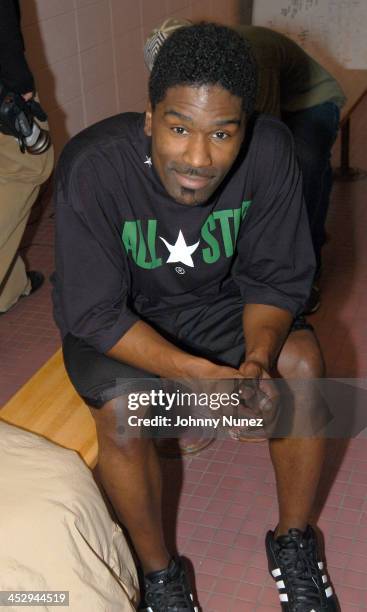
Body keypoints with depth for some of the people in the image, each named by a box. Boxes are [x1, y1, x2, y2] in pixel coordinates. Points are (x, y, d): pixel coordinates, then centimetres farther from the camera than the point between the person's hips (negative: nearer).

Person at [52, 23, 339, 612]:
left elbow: (277, 277, -13)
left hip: (215, 299, 3)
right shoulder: (93, 168, -31)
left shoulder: (269, 151, -22)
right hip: (114, 315, -2)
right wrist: (202, 375, -39)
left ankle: (293, 540, 2)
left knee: (302, 358, -20)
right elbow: (96, 313, -27)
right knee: (123, 408, -29)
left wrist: (258, 359, -33)